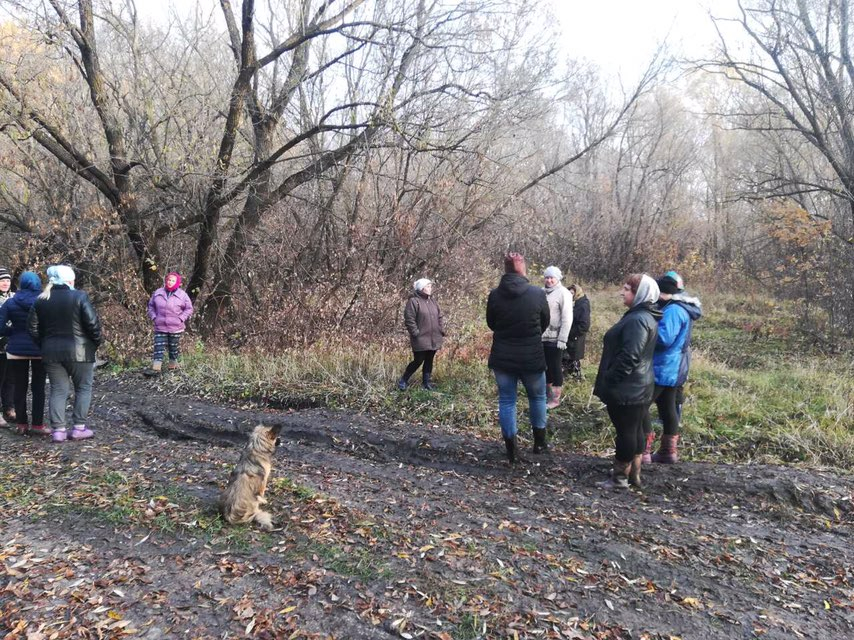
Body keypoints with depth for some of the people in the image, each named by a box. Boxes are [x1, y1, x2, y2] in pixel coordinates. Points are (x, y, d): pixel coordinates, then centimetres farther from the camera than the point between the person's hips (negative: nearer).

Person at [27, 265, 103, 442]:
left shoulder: (41, 300, 6)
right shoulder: (79, 296, -10)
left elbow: (32, 327, 7)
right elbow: (92, 322, -14)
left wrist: (44, 345, 15)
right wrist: (97, 341, 0)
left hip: (51, 352, 4)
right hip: (78, 351, -4)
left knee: (58, 390, 10)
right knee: (83, 388, 8)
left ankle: (58, 430, 6)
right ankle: (79, 427, 5)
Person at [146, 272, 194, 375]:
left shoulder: (182, 295, -4)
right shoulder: (158, 293, 4)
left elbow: (189, 309, 1)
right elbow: (151, 306, 14)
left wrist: (181, 318, -9)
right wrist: (153, 317, 1)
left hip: (176, 327, -2)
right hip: (160, 327, 2)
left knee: (174, 347, 11)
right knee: (159, 347, -3)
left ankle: (174, 364, 27)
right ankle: (156, 368, -6)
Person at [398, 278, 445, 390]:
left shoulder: (433, 301, 12)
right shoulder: (413, 301, -11)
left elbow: (440, 317, 18)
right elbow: (409, 320, -15)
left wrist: (442, 332, 10)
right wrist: (416, 334, -16)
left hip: (434, 339, 7)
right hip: (421, 340, -7)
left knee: (429, 361, 13)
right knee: (418, 361, -2)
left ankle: (427, 382, 25)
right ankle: (403, 381, 14)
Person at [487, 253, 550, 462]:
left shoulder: (494, 295, -7)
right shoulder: (537, 293, -10)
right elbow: (545, 322, 5)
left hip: (502, 357, 1)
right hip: (532, 356, -1)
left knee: (506, 401, 10)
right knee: (537, 397, 19)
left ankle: (512, 449, 13)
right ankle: (540, 442, 30)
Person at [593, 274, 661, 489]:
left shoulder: (638, 320, -22)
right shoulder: (643, 316, 11)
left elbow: (629, 356, -27)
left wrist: (608, 380, -18)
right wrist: (609, 380, 18)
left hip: (627, 389, -10)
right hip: (637, 387, 10)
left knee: (625, 431, 1)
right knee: (635, 430, 17)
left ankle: (620, 477, 14)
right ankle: (634, 474, 29)